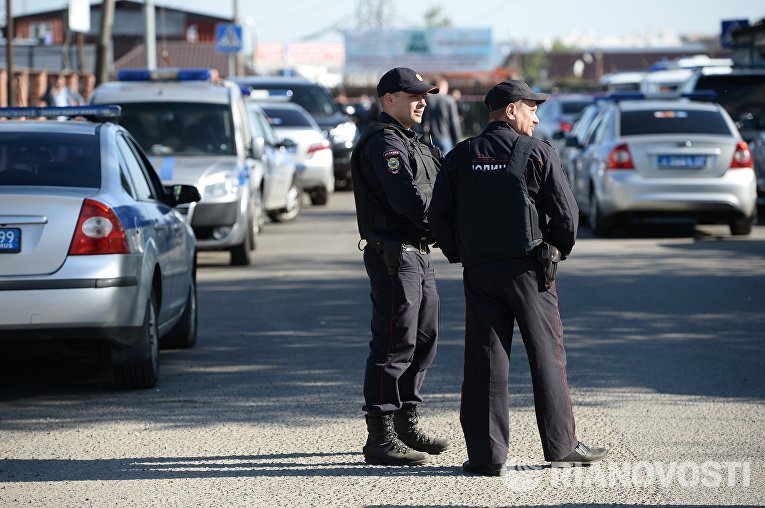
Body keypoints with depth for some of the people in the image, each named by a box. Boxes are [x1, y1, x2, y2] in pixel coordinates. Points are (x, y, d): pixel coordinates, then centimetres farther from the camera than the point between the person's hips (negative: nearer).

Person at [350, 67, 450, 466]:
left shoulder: (410, 142, 21)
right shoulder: (384, 142, -13)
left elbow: (438, 186, 17)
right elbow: (408, 198, -23)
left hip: (418, 252, 11)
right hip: (393, 255, -11)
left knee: (423, 339, 17)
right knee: (394, 344, -9)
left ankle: (407, 425, 27)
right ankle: (380, 439, -7)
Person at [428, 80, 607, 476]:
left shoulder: (461, 157, 4)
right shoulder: (538, 154, -6)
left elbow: (438, 215, 2)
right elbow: (566, 213, -8)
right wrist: (560, 250, 10)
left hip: (479, 271, 3)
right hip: (529, 268, -3)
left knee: (484, 361, 3)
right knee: (547, 357, 7)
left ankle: (486, 454, 1)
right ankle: (561, 445, 12)